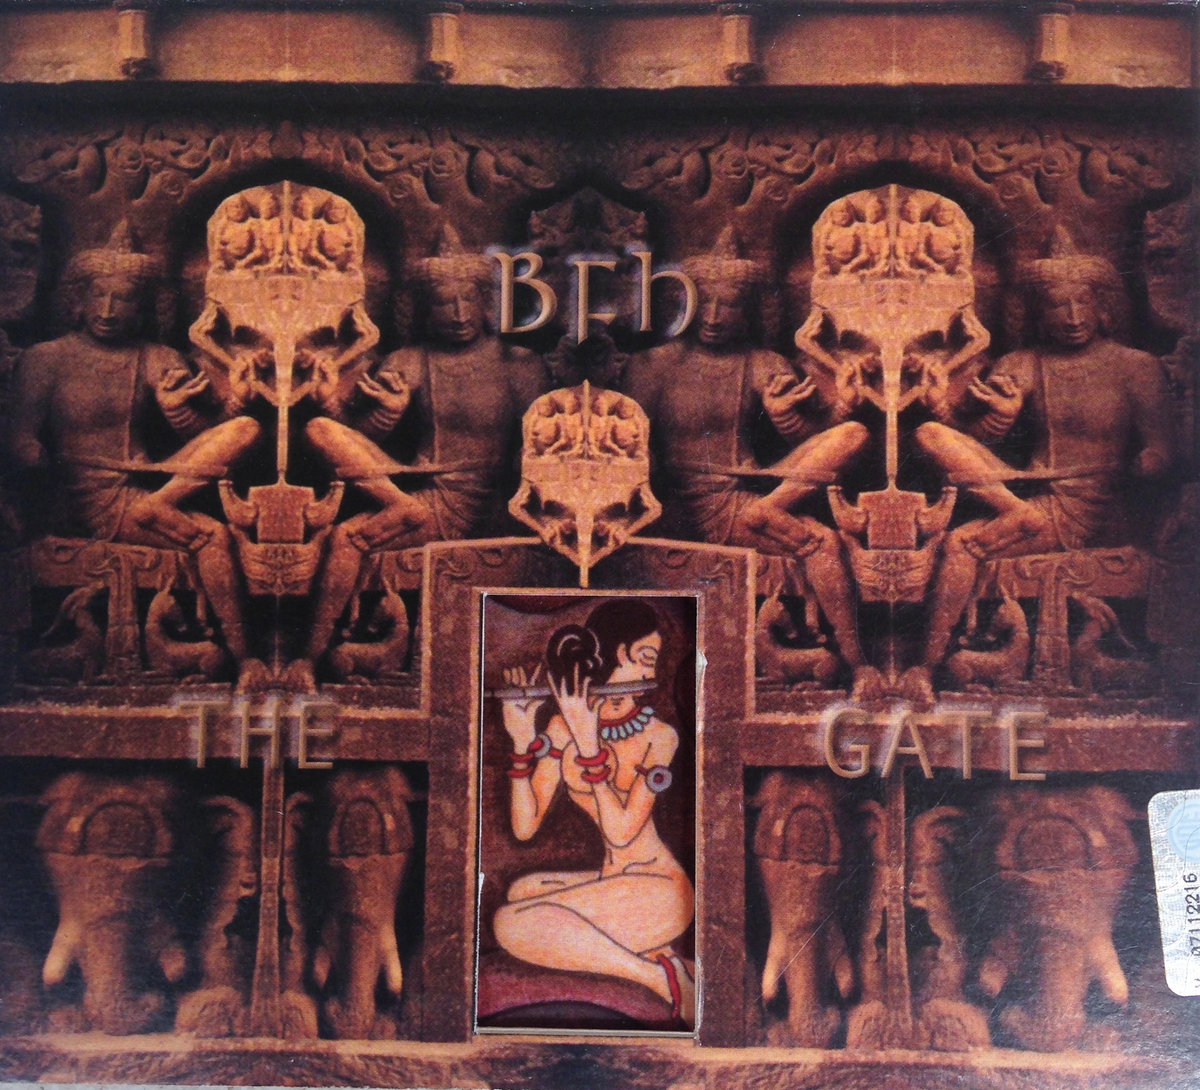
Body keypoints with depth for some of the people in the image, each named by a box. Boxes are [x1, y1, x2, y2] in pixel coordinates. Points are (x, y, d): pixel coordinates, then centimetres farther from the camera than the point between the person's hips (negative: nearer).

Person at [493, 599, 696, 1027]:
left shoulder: (659, 736, -10)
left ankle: (661, 975, -12)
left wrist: (588, 744, -24)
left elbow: (621, 832, -21)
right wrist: (522, 741, -17)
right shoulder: (564, 726, 1)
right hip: (611, 884, 7)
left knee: (512, 922, -16)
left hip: (658, 891, -7)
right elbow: (524, 827, -6)